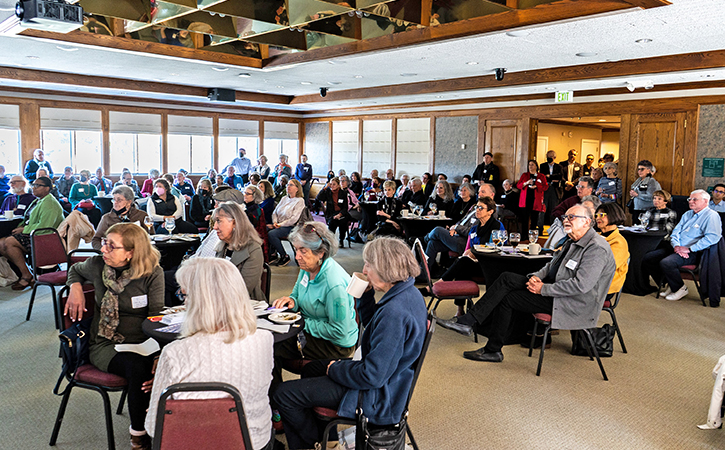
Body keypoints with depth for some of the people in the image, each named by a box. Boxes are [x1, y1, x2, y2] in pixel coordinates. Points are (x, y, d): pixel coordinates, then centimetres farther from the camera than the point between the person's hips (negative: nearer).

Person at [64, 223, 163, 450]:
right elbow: (75, 269, 26)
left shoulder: (153, 273, -8)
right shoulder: (97, 265, 0)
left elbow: (157, 318, -12)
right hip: (106, 344, 0)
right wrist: (76, 288, 3)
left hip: (142, 344, 0)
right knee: (138, 367, -33)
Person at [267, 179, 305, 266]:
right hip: (278, 225, 7)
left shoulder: (300, 201, -4)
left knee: (271, 234, -30)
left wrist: (280, 224, -15)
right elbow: (275, 212, 17)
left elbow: (294, 219, -13)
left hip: (290, 227, -7)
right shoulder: (284, 198, 18)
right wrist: (275, 222, -3)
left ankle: (285, 257, -15)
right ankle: (274, 253, -7)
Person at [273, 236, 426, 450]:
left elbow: (372, 376, -29)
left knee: (284, 394, -6)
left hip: (376, 398, -10)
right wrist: (366, 294, 0)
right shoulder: (408, 294, -2)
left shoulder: (394, 313, -33)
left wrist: (335, 368, -12)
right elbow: (373, 326, 16)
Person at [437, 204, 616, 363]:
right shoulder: (572, 242, 13)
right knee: (506, 278, -7)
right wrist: (536, 276, -2)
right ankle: (467, 321, -10)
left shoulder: (597, 249, -19)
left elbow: (581, 285, -27)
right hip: (551, 288, 9)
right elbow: (552, 264, 20)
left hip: (573, 304, -9)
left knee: (506, 298, -13)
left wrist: (543, 289, -21)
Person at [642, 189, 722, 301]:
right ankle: (670, 285, 5)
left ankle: (680, 288, -7)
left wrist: (689, 249, -21)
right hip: (676, 248, 8)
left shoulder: (711, 216, -4)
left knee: (666, 263, -33)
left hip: (694, 253, -8)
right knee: (647, 258, -7)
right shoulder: (687, 214, 22)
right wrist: (676, 246, -7)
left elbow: (713, 237, -19)